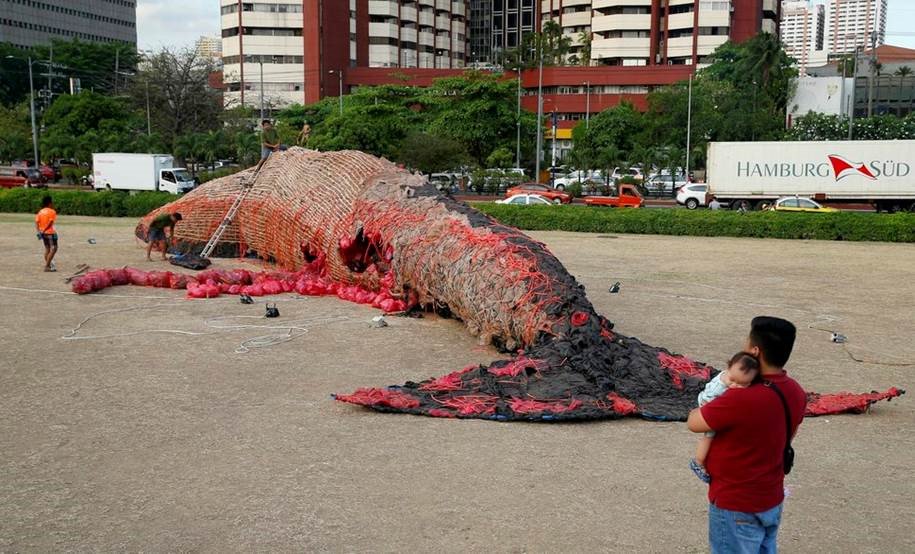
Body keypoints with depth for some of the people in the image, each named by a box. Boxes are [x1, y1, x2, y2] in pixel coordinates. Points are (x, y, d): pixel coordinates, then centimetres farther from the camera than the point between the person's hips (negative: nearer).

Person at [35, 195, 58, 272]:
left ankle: (47, 265, 19)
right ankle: (47, 266, -9)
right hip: (50, 232, -7)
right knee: (53, 249, -3)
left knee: (47, 249, 16)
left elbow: (36, 222, 3)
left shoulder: (40, 211, 11)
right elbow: (50, 223, -18)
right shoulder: (52, 211, -9)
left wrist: (39, 231, -2)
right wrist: (44, 230, -13)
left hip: (43, 233, 7)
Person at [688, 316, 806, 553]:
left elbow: (693, 423, -17)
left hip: (737, 507, -7)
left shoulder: (740, 400, -32)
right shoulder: (795, 392, -5)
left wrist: (708, 407, 3)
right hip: (772, 500, 8)